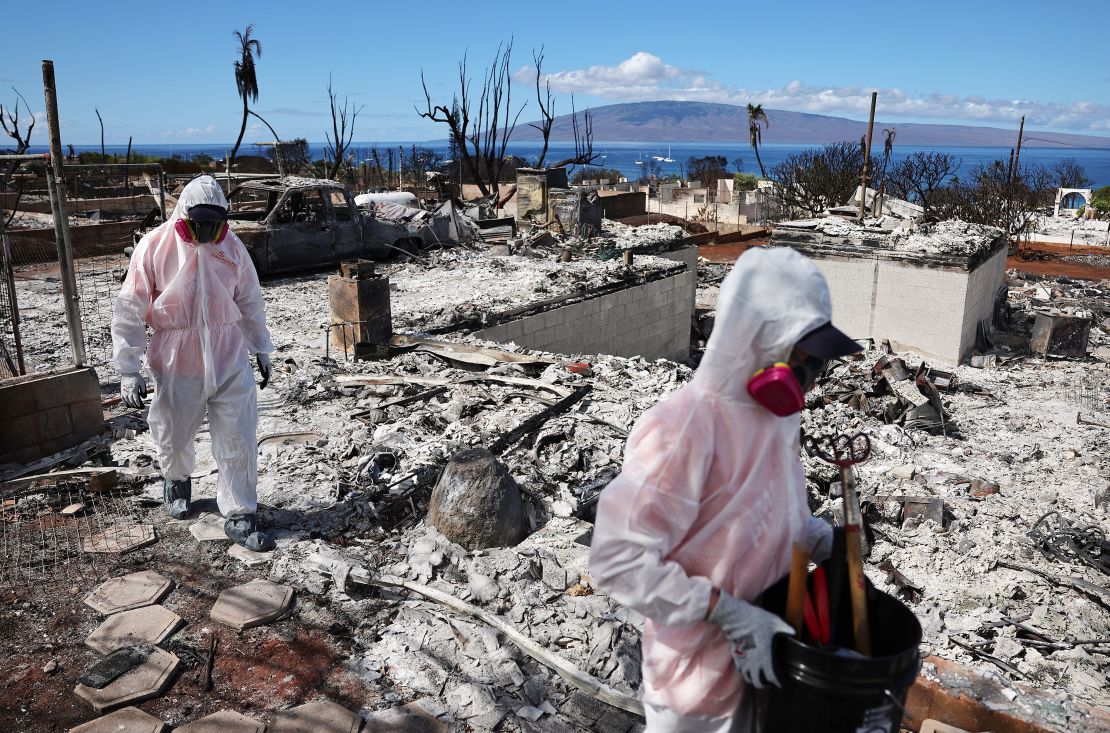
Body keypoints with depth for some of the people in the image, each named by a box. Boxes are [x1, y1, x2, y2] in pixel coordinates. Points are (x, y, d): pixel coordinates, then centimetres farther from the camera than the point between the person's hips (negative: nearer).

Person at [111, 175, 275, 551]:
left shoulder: (231, 246, 0)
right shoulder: (155, 247, -9)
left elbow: (250, 302, 12)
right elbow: (129, 313, -7)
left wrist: (262, 349, 17)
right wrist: (128, 370, -9)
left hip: (230, 360, 2)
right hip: (177, 364, -1)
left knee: (238, 441, 0)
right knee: (174, 436, 16)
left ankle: (240, 517, 11)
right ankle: (177, 481, 49)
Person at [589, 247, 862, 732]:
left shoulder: (781, 415, -2)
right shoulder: (684, 429, -28)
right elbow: (618, 558, -28)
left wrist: (819, 539, -4)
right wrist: (730, 614, -28)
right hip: (701, 669, -7)